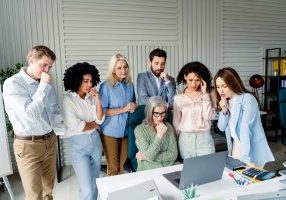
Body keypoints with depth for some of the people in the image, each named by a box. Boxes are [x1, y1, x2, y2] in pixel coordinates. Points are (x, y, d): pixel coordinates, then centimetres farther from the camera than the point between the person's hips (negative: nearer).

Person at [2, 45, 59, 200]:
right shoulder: (12, 84, -14)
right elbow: (30, 113, -26)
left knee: (49, 187, 17)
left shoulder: (47, 83, 4)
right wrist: (44, 86, -22)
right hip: (28, 145, -5)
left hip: (50, 141, 6)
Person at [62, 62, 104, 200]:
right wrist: (94, 123, -4)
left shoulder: (91, 97, 1)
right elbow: (75, 126, -17)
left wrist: (97, 100, -11)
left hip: (95, 140, 5)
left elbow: (100, 120, -1)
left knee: (94, 184, 16)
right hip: (79, 144, -5)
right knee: (87, 189, -6)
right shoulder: (68, 99, -11)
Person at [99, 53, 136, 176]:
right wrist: (124, 109, -18)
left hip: (126, 130, 5)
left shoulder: (130, 85, 5)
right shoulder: (106, 86, -11)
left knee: (124, 165, 15)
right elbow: (102, 111, -13)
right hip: (110, 131, -4)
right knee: (113, 167, 7)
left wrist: (133, 107, -3)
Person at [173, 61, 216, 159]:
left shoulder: (207, 95, 2)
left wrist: (205, 94, -11)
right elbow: (176, 122, 6)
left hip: (204, 138, 0)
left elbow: (208, 116, -11)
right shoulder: (178, 98, 0)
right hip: (186, 139, 0)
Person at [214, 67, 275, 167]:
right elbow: (222, 127, 3)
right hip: (235, 148, 6)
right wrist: (224, 111, -14)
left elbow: (245, 128, -26)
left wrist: (245, 158, -31)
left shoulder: (247, 99, -18)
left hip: (253, 151, -6)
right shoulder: (226, 102, 3)